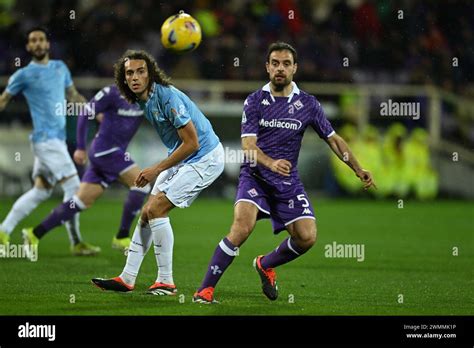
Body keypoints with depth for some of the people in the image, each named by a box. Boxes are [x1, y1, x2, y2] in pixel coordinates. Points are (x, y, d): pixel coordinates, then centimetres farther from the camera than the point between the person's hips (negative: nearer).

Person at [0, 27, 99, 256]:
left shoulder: (60, 67, 14)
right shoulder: (24, 74, -3)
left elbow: (73, 96, 23)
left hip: (58, 139, 7)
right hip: (45, 138, -7)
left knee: (41, 190, 11)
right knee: (73, 187, -11)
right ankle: (76, 243, -6)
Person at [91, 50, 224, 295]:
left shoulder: (167, 97, -24)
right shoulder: (142, 100, 3)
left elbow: (192, 143, -23)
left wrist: (157, 169, -17)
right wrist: (156, 170, 14)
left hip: (205, 158, -9)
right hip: (182, 158, 9)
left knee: (156, 209, -15)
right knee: (148, 212, 7)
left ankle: (166, 282, -8)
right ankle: (127, 279, 12)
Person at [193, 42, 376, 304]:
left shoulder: (307, 104, 3)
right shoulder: (254, 101, -3)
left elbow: (333, 139, 10)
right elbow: (248, 145, -12)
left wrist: (358, 169, 1)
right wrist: (271, 163, -31)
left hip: (288, 181, 3)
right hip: (254, 176, -3)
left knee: (307, 237, -11)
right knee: (243, 225, -27)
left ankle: (265, 264, 20)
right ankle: (206, 289, -21)